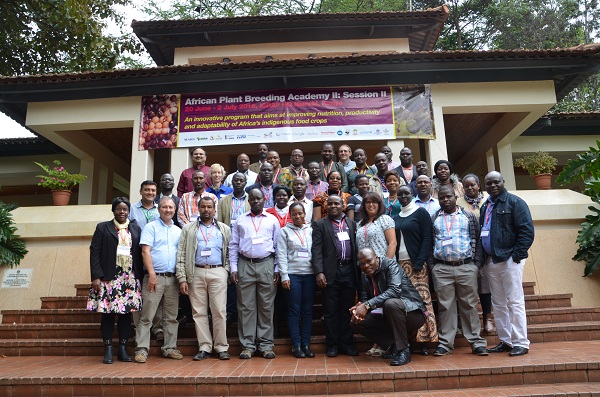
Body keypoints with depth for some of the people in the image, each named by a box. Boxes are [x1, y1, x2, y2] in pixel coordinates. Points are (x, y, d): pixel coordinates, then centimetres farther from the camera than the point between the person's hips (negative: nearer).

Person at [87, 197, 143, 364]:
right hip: (109, 277, -2)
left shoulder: (136, 229, 13)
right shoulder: (102, 227, 6)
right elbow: (94, 252, 0)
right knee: (108, 313, 0)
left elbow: (140, 253, 11)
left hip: (130, 278, 2)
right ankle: (108, 350, 10)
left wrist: (140, 276, 5)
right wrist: (96, 277, -9)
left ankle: (123, 349, 13)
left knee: (126, 312, 4)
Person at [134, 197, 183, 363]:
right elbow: (145, 251, -7)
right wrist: (152, 274, -15)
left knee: (171, 317, 9)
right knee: (147, 316, -3)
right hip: (155, 276, -5)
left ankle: (170, 348, 17)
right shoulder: (151, 227, 2)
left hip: (172, 279, 5)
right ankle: (141, 349, 5)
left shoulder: (178, 231, 15)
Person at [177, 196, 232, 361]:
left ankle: (221, 347, 9)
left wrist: (226, 271, -2)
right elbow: (181, 254, 4)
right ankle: (204, 347, 13)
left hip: (218, 273, -1)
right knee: (199, 312, 4)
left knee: (219, 311, -1)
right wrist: (182, 278, -4)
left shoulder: (224, 229, 12)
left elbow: (230, 253, 12)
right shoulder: (188, 229, 11)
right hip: (196, 273, 1)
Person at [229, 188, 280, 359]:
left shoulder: (272, 220, 10)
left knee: (266, 306, 2)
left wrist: (277, 269, 2)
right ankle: (247, 345, 10)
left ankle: (266, 345, 10)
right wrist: (233, 268, 1)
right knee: (246, 306, 2)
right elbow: (233, 246, 10)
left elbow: (277, 246, 8)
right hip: (245, 265, 1)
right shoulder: (240, 220, 12)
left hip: (266, 265, 0)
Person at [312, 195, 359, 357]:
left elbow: (355, 247, 13)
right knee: (331, 312, 4)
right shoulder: (320, 225, 4)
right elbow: (317, 250, -4)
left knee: (347, 311, 9)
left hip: (349, 271, 3)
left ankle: (346, 344, 19)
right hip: (331, 273, -3)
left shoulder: (352, 224, 14)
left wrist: (359, 271, 6)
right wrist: (319, 272, -14)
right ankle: (332, 345, 14)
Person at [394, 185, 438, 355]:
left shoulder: (420, 212, 1)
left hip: (417, 264, -5)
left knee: (421, 298, -7)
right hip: (400, 264, 5)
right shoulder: (396, 218, 17)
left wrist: (419, 262, -14)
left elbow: (427, 239, -6)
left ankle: (423, 340, 0)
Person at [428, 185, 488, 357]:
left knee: (469, 305, 5)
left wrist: (477, 263, -2)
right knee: (445, 306, 4)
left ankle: (476, 342, 13)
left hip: (466, 267, 0)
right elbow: (429, 243, 9)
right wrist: (432, 265, 1)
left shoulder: (468, 216, 8)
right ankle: (445, 343, 12)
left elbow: (477, 240, 6)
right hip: (441, 269, 1)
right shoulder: (434, 219, 10)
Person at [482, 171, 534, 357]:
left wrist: (517, 255, -15)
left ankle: (520, 343, 6)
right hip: (491, 261, 7)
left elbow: (527, 230, -10)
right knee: (498, 303, 10)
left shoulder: (515, 202, -4)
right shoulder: (485, 206, 16)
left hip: (509, 259, -7)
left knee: (515, 302, -3)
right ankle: (505, 341, 19)